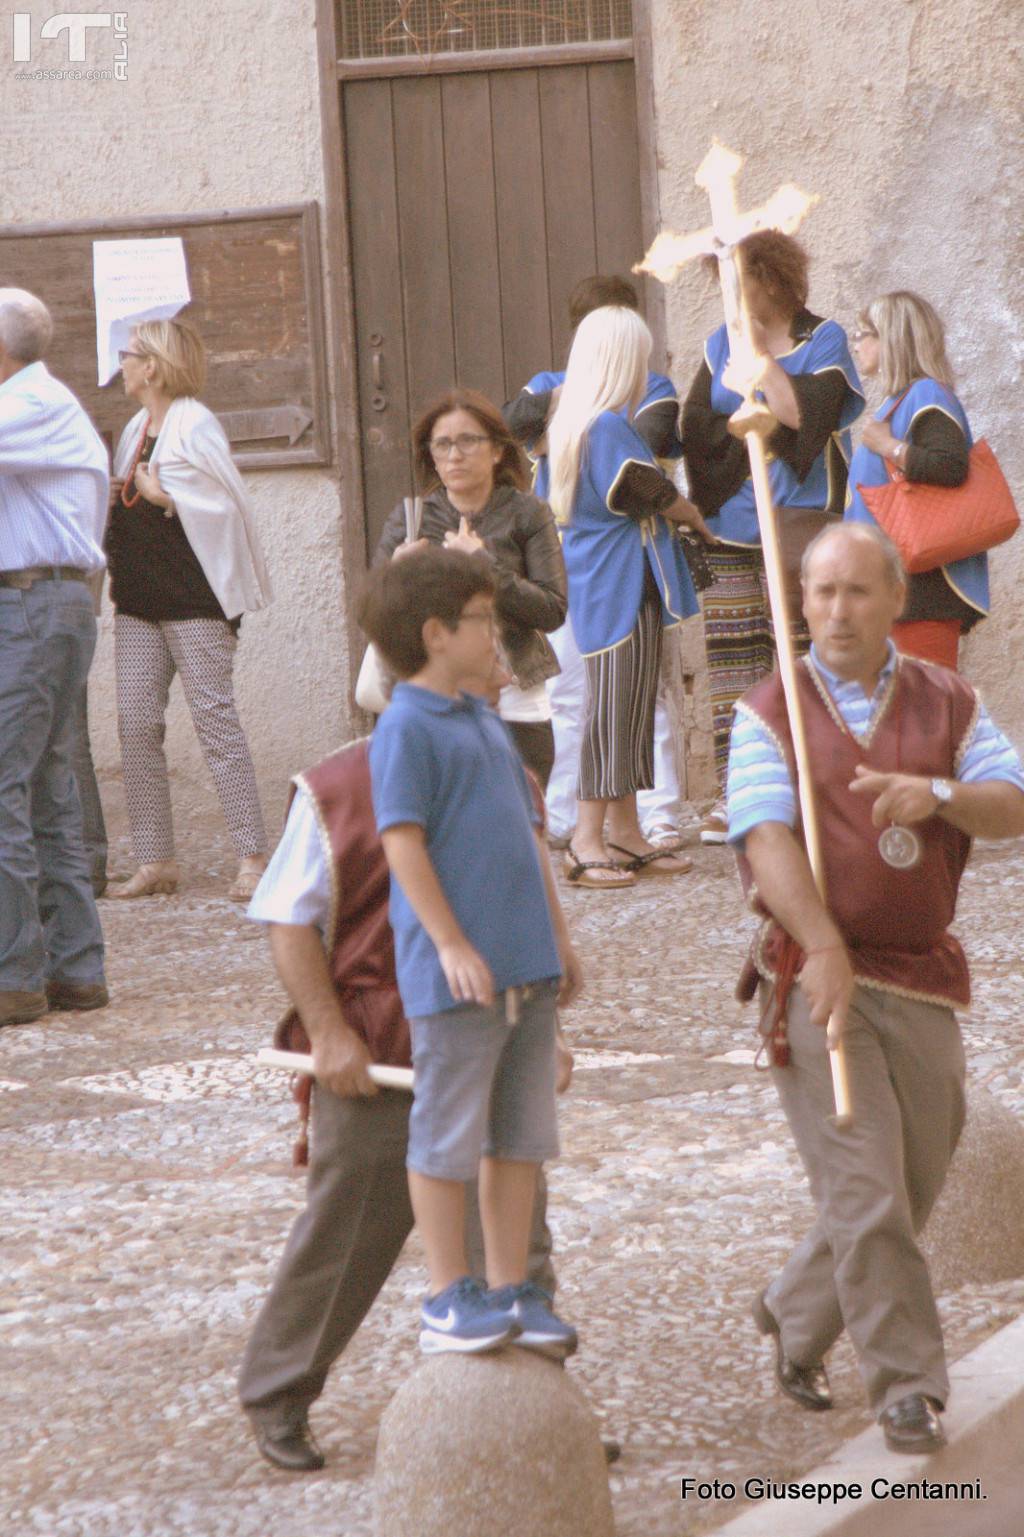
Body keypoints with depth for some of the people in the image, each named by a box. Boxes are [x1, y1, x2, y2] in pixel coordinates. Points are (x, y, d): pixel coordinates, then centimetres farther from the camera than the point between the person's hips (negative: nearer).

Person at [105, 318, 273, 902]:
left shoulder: (195, 425, -9)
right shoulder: (137, 430, 17)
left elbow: (228, 503, -16)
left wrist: (161, 494, -12)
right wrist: (115, 495, 7)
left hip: (194, 598, -8)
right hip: (139, 601, 8)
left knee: (215, 718, -8)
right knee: (137, 724, 1)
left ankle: (254, 858, -6)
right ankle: (156, 862, 4)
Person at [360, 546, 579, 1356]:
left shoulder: (485, 720, 16)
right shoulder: (406, 726, -10)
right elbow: (403, 841, -15)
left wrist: (556, 936, 21)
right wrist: (451, 943, -18)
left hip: (527, 965, 8)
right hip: (457, 974, -8)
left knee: (521, 1135, 11)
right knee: (449, 1135, 1)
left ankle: (511, 1290, 19)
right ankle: (449, 1298, 10)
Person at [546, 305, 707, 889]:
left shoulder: (574, 423, 12)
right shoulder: (612, 429, -18)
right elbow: (657, 500, -13)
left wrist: (672, 504, 9)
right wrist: (693, 513, 6)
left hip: (598, 583, 10)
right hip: (624, 586, -10)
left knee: (628, 710, 13)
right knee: (615, 710, -6)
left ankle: (625, 835, 17)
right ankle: (588, 842, -3)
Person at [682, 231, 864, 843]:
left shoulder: (824, 339, 1)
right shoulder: (723, 343, 14)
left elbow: (807, 414, -15)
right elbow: (695, 428, 5)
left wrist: (761, 357, -11)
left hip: (798, 518, -5)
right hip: (730, 527, 5)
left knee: (803, 658, -8)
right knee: (731, 657, 2)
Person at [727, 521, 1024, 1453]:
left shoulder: (948, 705, 11)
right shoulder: (770, 713, 1)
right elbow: (767, 839, -13)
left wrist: (941, 795, -20)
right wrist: (824, 946, -28)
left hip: (922, 980, 4)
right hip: (819, 979, -4)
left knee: (912, 1189, 9)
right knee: (865, 1191, -9)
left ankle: (795, 1320, 32)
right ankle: (908, 1388, -1)